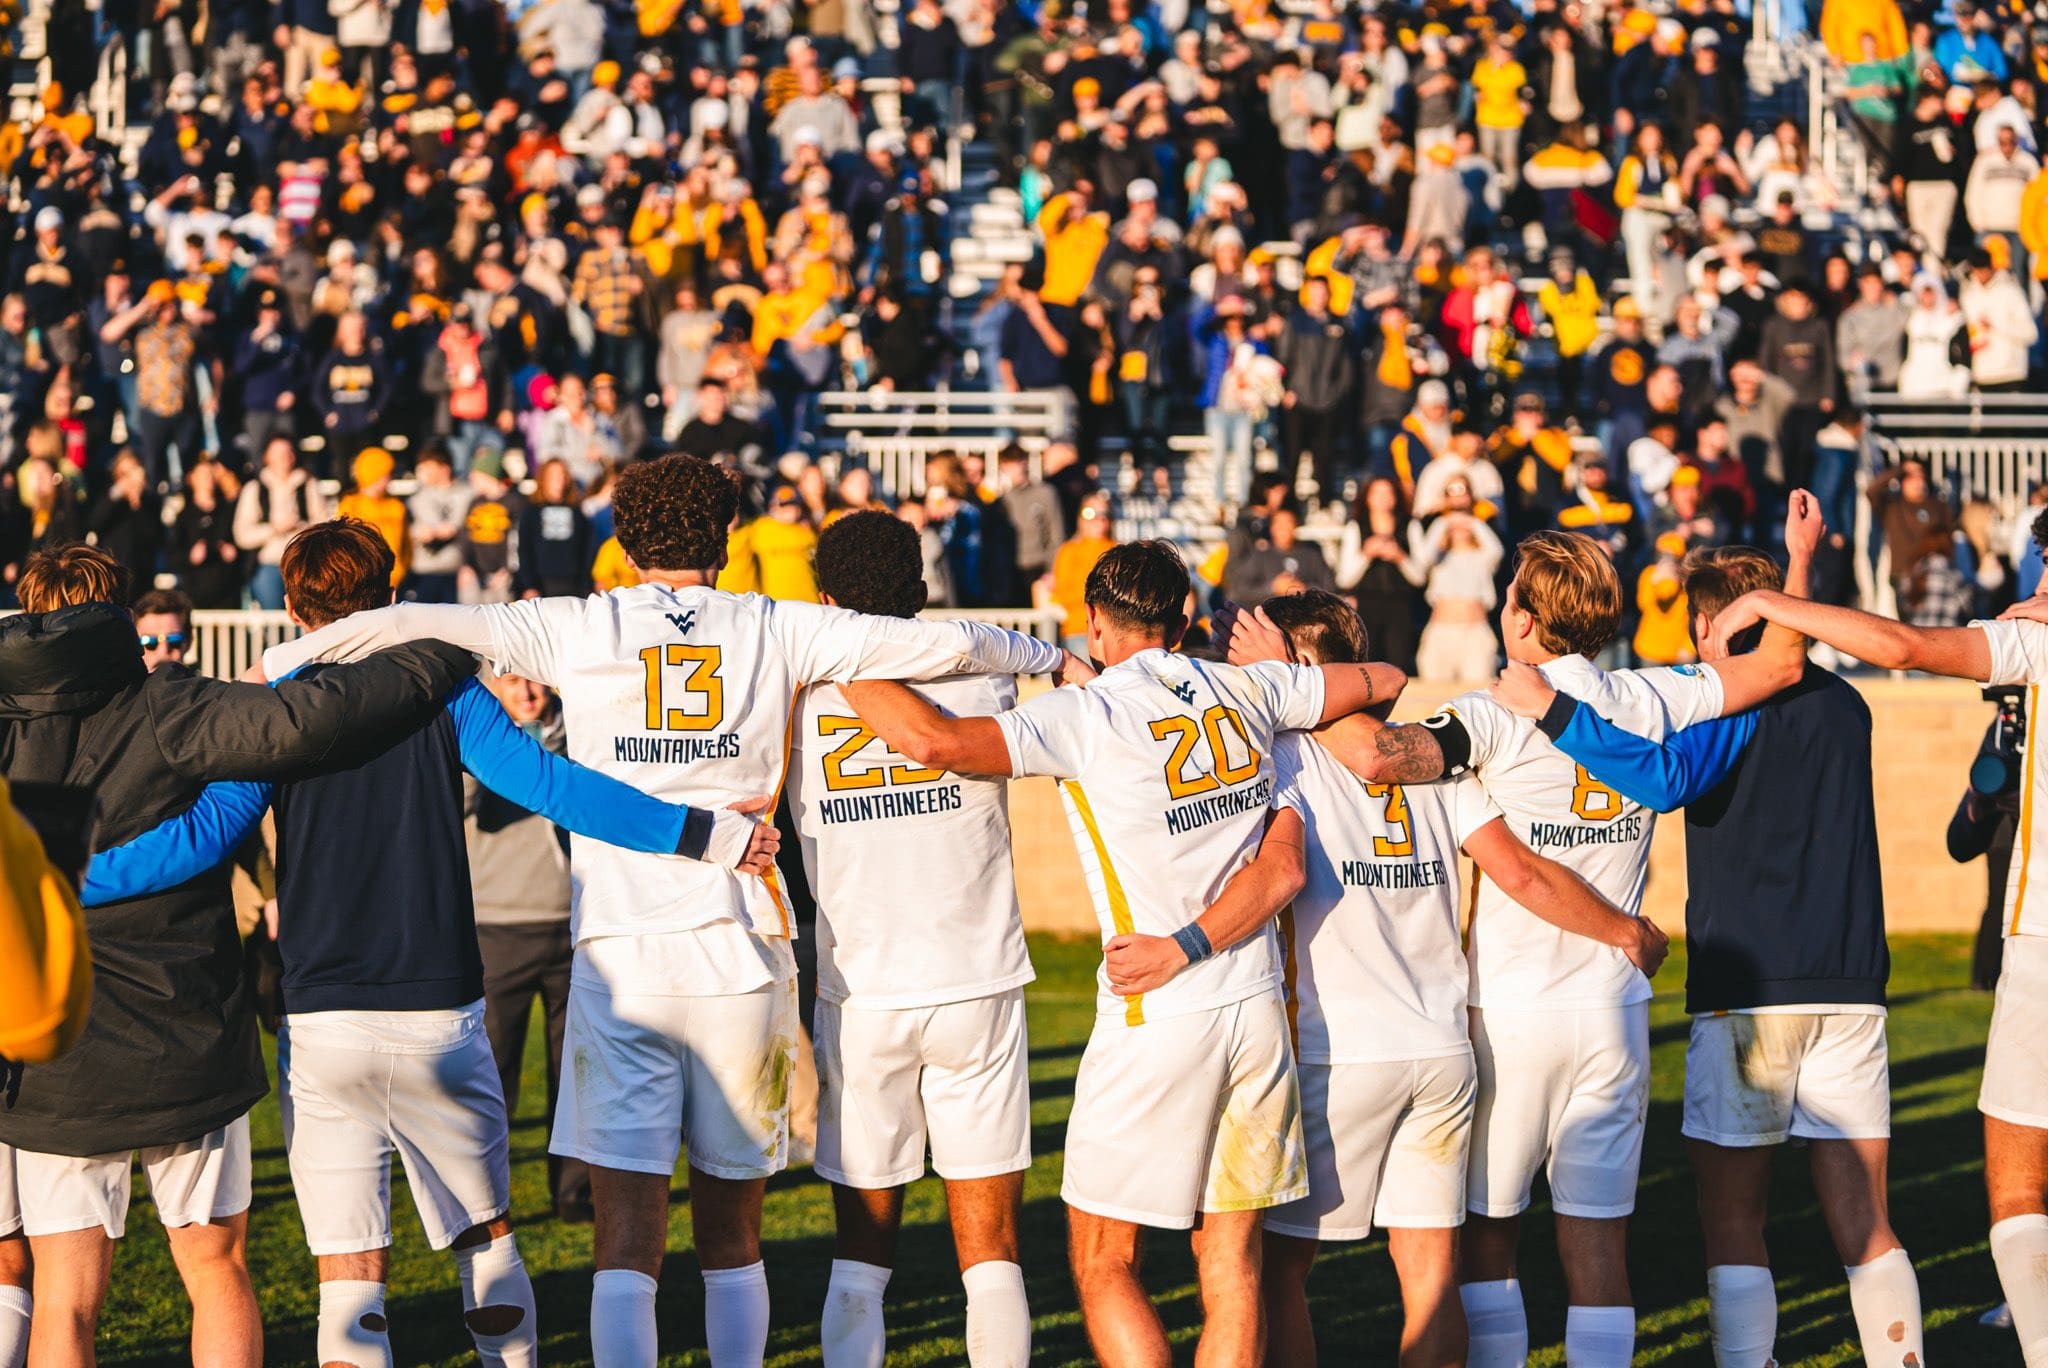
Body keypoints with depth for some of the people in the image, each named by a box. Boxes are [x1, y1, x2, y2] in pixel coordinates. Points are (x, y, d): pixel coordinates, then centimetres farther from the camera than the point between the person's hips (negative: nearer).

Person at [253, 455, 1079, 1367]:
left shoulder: (578, 632, 3)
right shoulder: (776, 632, 6)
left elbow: (405, 625, 0)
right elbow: (947, 645, 7)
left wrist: (277, 663, 13)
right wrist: (1052, 659, 25)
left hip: (619, 961, -1)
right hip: (743, 955, 2)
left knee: (627, 1238, -3)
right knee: (731, 1232, 13)